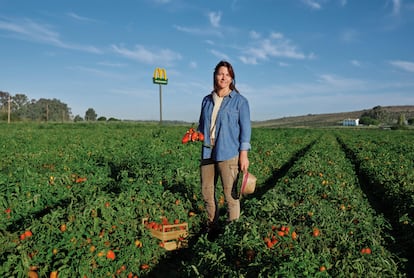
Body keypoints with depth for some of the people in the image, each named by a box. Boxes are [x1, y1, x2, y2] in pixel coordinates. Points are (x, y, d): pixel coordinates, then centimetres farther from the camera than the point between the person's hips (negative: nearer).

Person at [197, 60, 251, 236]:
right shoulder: (207, 100, 13)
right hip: (208, 153, 5)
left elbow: (245, 128, -3)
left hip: (228, 153, -5)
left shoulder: (239, 101, 0)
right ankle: (211, 228, 29)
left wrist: (244, 154, -10)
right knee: (207, 192, 11)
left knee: (230, 193, -2)